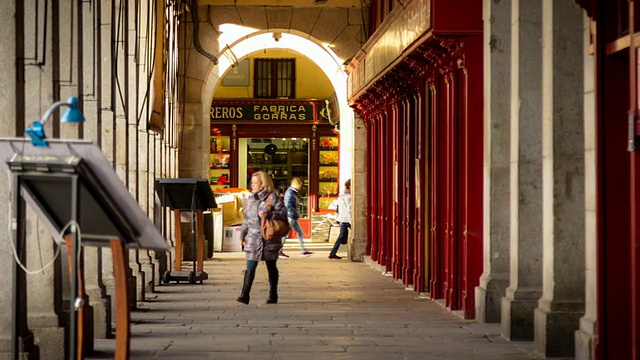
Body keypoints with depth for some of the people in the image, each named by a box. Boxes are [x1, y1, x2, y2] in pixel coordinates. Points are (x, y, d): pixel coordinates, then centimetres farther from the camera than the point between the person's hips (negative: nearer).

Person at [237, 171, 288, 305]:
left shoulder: (272, 197, -4)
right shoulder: (251, 199, 14)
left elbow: (284, 213, -10)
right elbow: (247, 218, 21)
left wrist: (269, 214, -21)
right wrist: (242, 234, 18)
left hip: (269, 238, -4)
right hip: (253, 239, 4)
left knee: (271, 267, 8)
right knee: (250, 267, -6)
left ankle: (273, 295, 16)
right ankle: (245, 295, -11)